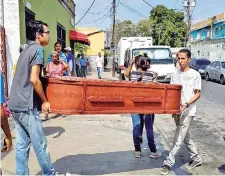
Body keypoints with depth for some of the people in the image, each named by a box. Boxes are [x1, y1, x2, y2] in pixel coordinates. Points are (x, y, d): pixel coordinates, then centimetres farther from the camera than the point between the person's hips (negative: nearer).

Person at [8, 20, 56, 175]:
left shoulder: (27, 49, 17)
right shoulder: (38, 49, -11)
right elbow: (34, 79, -20)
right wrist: (44, 101, -11)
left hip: (16, 104, 9)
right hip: (27, 105, -9)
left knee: (22, 144, 13)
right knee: (40, 144, 3)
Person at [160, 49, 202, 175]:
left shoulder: (195, 74, -7)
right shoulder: (175, 74, 6)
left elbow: (197, 94, -6)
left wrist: (186, 104, -20)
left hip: (188, 112, -5)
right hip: (176, 110, 6)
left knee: (178, 139, -4)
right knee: (185, 136, 17)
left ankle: (168, 163, 5)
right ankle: (196, 158, 35)